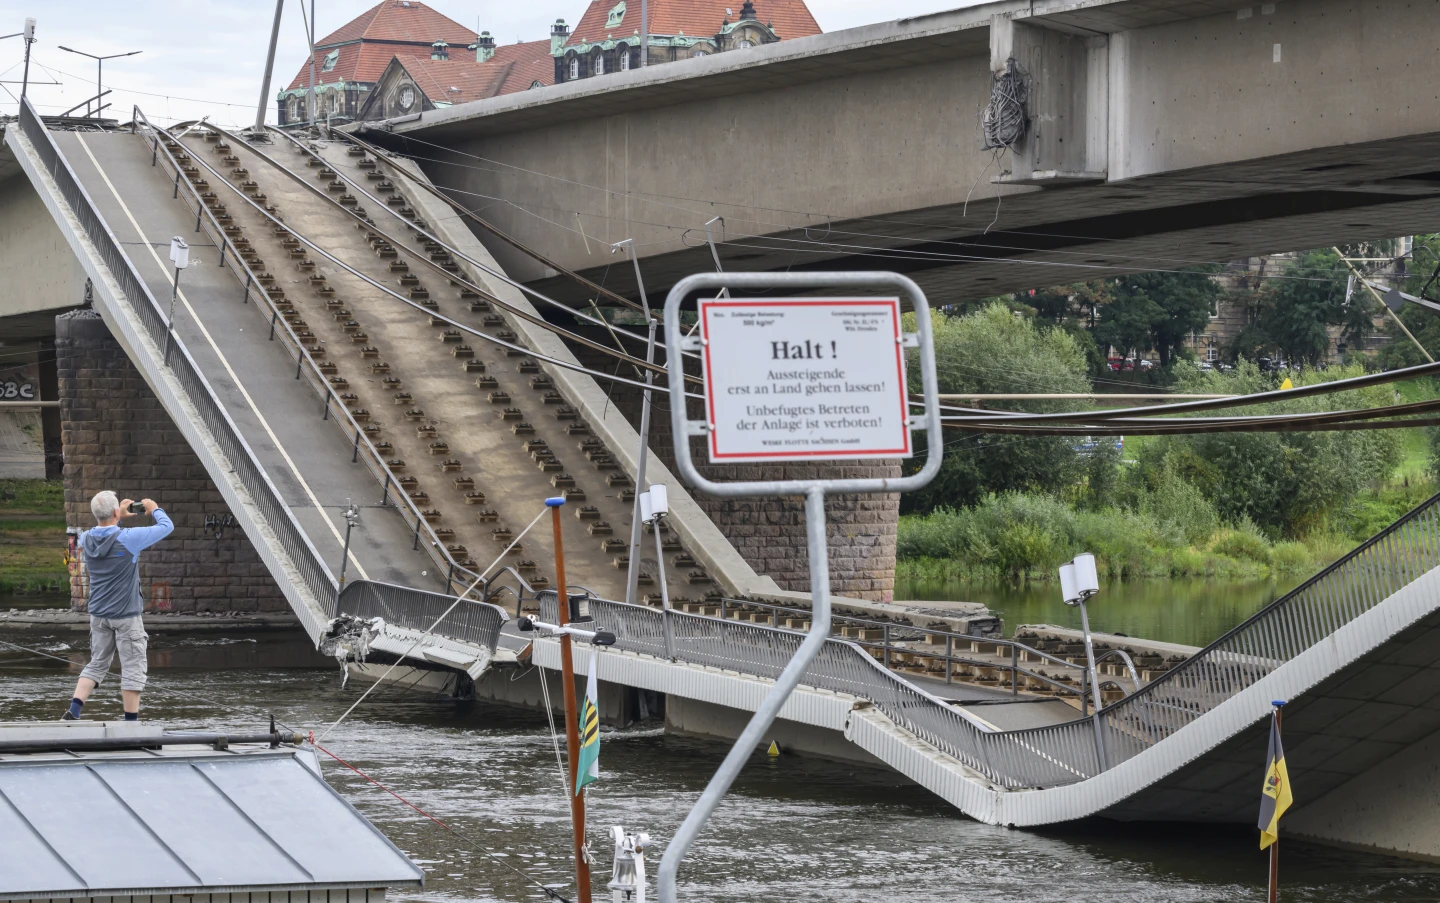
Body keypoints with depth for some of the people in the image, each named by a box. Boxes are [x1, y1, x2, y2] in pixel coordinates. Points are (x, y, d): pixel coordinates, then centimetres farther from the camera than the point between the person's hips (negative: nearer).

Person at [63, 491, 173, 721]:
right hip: (126, 616, -6)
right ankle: (131, 722, 4)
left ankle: (72, 713, 3)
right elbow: (166, 526, -9)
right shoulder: (128, 538, -18)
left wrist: (119, 517, 24)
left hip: (98, 614, 6)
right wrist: (154, 509, 9)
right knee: (133, 669, 3)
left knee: (96, 665, 15)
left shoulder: (87, 539, -1)